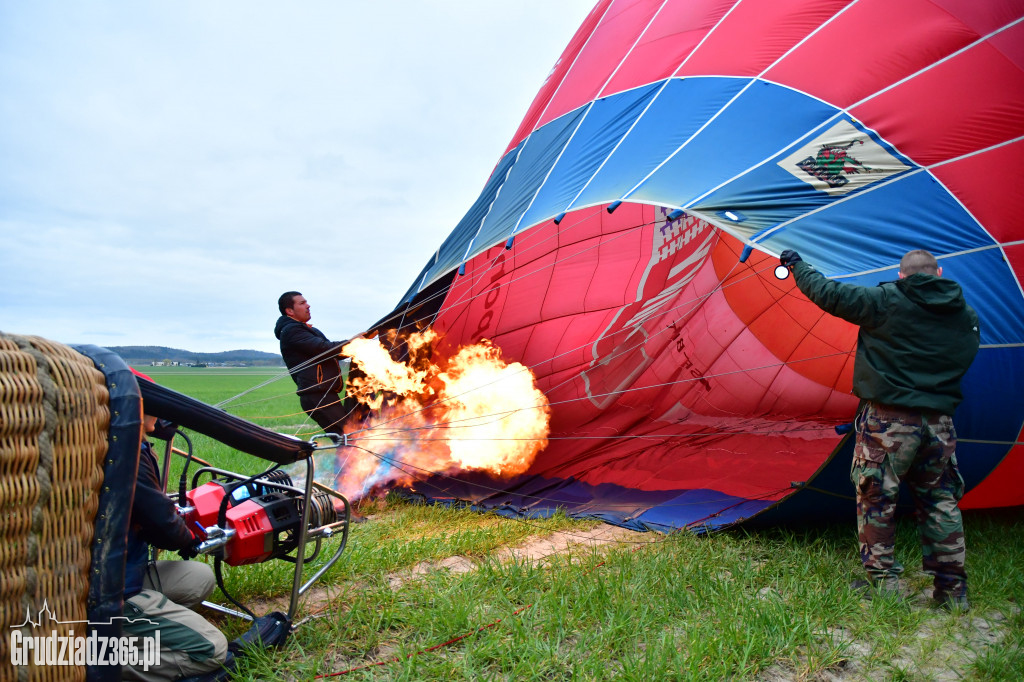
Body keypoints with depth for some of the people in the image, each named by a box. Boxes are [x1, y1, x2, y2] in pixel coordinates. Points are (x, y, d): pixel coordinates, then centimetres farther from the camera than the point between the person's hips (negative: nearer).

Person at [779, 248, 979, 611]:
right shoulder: (967, 315, 9)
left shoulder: (886, 302, -8)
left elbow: (829, 294, -4)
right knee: (941, 503, 14)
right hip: (940, 424, 5)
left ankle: (882, 581, 12)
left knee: (876, 498, 6)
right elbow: (965, 358, 20)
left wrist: (797, 266, 11)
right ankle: (952, 590, 21)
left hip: (888, 420, -5)